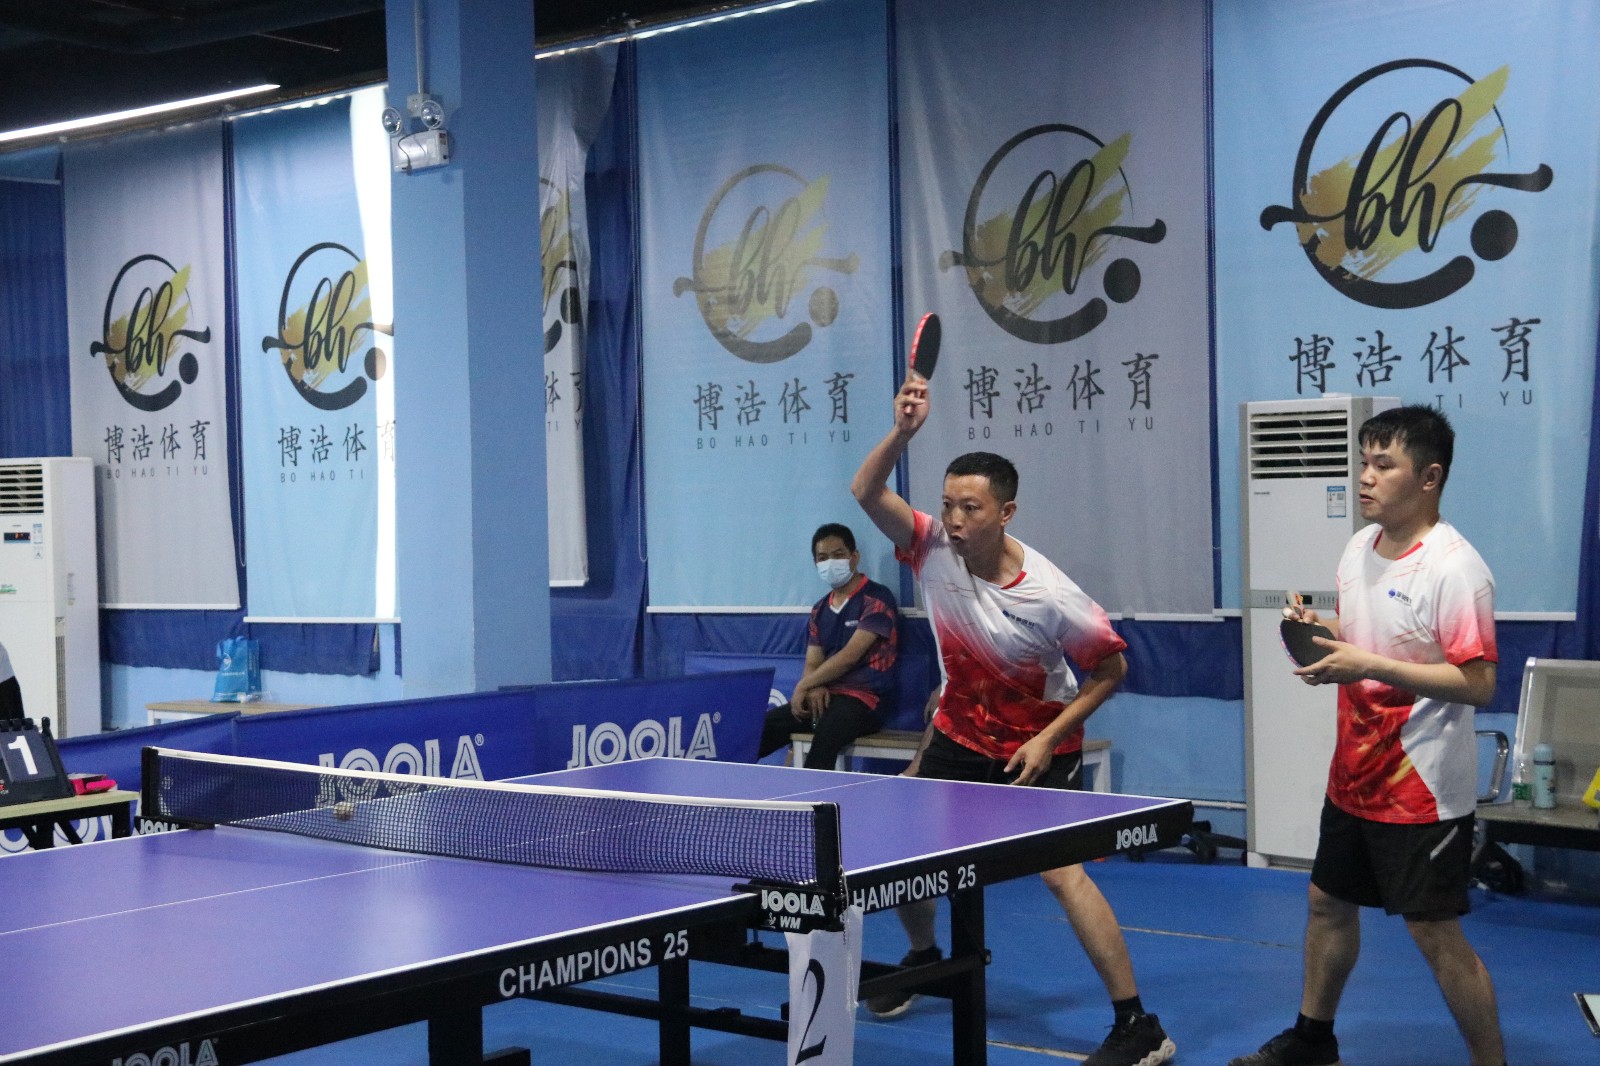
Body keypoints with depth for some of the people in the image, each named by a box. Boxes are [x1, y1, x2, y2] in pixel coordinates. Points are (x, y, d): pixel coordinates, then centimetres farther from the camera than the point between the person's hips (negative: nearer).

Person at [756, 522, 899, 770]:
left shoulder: (877, 599, -5)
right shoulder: (820, 610, 19)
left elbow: (849, 656, -12)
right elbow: (812, 664, 13)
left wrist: (803, 686, -8)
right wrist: (814, 689, -11)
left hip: (862, 700, -7)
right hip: (823, 697, 7)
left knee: (826, 732, -39)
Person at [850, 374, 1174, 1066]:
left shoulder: (1049, 595, -24)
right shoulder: (934, 547, -15)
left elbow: (1111, 670, -12)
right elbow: (867, 492, -24)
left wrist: (1049, 739, -19)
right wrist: (903, 431, -41)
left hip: (1037, 748, -5)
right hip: (959, 737, 5)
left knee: (1061, 872, -18)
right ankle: (924, 958, 42)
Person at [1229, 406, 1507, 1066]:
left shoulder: (1454, 568, -20)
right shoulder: (1359, 547, 5)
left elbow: (1478, 685, -23)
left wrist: (1369, 666, -28)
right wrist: (1318, 630, -3)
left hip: (1422, 787, -8)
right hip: (1354, 775, 9)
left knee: (1434, 933, -3)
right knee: (1328, 903, 19)